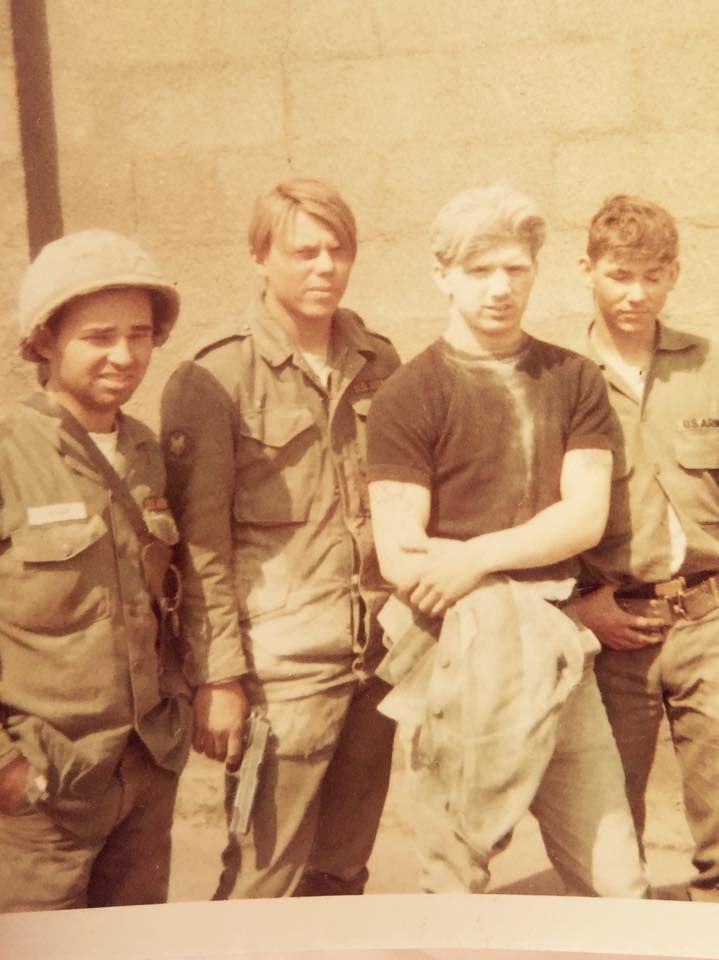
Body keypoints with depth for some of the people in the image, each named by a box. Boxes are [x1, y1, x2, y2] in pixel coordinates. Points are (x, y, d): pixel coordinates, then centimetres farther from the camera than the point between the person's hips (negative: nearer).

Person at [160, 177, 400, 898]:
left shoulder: (378, 364, 9)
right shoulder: (215, 378, -7)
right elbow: (200, 544, -8)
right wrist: (218, 677, -11)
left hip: (377, 654, 5)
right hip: (281, 666, -5)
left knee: (342, 871, 15)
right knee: (265, 883, 0)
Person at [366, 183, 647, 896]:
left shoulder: (575, 381, 9)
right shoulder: (408, 397, -3)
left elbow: (586, 516, 2)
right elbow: (400, 558, -9)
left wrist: (479, 556, -13)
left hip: (559, 653, 3)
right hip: (454, 652, -3)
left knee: (616, 884, 7)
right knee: (455, 888, 6)